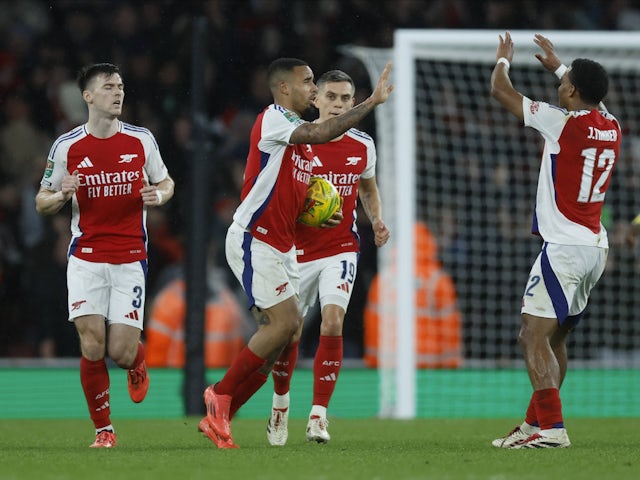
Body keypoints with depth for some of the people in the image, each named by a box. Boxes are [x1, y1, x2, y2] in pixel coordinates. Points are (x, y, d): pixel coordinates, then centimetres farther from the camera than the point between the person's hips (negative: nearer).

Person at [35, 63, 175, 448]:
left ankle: (138, 361, 33)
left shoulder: (142, 139, 2)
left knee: (121, 352, -6)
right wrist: (61, 195, -15)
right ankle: (103, 429, 4)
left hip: (131, 260, 0)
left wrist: (159, 195, -7)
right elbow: (42, 202, 9)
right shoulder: (67, 146, 0)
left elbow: (165, 182, 17)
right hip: (86, 260, 0)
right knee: (93, 347, -12)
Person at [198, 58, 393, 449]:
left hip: (282, 246, 9)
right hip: (253, 240, -9)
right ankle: (221, 394, -3)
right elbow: (322, 133, -30)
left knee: (280, 336, 3)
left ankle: (219, 416, 9)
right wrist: (372, 102, -30)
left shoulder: (301, 135, 16)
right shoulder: (271, 121, -12)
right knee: (286, 322, -17)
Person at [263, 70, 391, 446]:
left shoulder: (362, 146, 1)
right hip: (298, 249, -1)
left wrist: (377, 220, 1)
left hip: (341, 249, 1)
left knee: (332, 323, -20)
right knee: (289, 333, 7)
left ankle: (318, 415, -14)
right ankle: (281, 401, 36)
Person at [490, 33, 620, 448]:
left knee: (534, 336, -11)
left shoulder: (563, 122, -12)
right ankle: (536, 422, 20)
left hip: (564, 247, -9)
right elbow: (590, 97, 36)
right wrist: (557, 64, 47)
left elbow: (501, 91, -2)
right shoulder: (610, 127, 9)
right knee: (554, 339, 16)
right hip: (596, 247, 9)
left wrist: (503, 59, 18)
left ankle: (551, 426, -21)